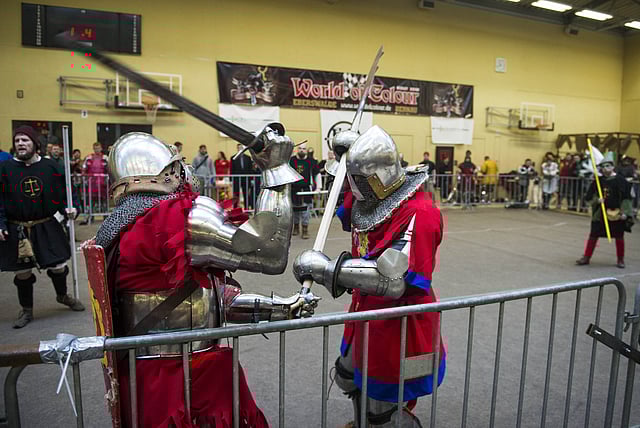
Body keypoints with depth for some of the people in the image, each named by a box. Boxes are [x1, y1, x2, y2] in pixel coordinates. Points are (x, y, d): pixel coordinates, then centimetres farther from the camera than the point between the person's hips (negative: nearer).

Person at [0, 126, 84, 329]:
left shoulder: (51, 167, -1)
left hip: (48, 228, 1)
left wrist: (67, 209, -9)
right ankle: (26, 311, 28)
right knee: (23, 272, 9)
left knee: (58, 266, 8)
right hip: (17, 230, -1)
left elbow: (63, 192, 8)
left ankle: (63, 296, 37)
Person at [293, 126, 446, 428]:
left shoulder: (418, 213, -28)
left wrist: (326, 268, -37)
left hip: (399, 326, -9)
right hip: (366, 313, 10)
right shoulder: (367, 199, 0)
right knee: (349, 378, 31)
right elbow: (347, 219, 21)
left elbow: (393, 279, -38)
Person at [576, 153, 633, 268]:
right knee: (593, 235, 7)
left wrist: (624, 212, -13)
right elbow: (589, 196, 7)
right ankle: (586, 257, 17)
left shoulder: (620, 180, -8)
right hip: (601, 212, 3)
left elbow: (626, 197, -7)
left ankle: (620, 260, 24)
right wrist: (596, 200, -13)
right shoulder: (599, 181, 1)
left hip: (616, 213, -3)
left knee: (619, 237, 8)